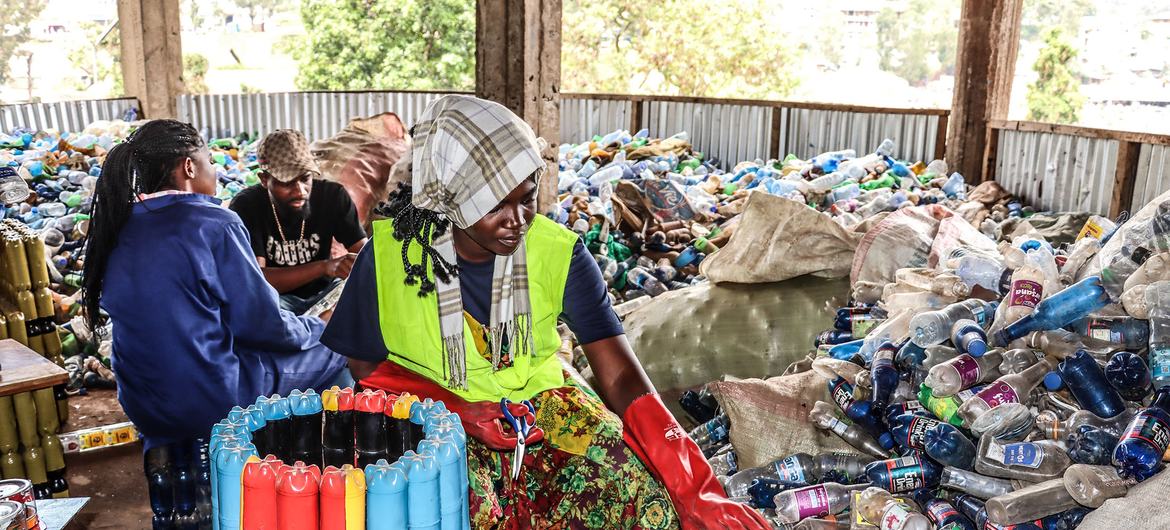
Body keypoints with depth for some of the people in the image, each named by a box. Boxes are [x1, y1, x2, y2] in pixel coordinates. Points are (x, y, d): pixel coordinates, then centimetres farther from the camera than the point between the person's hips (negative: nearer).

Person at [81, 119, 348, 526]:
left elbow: (163, 321, 13)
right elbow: (262, 324, -15)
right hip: (215, 399, -7)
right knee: (332, 355, 10)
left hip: (142, 404, 7)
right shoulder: (213, 224, -17)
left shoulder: (117, 231, 2)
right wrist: (315, 328, 4)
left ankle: (164, 450, 24)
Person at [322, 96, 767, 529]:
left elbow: (620, 374, -17)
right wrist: (458, 410, -20)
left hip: (541, 401, 1)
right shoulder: (389, 252, -13)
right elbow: (369, 369, -1)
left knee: (637, 486, -23)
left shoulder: (559, 253, -12)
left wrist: (695, 494, -29)